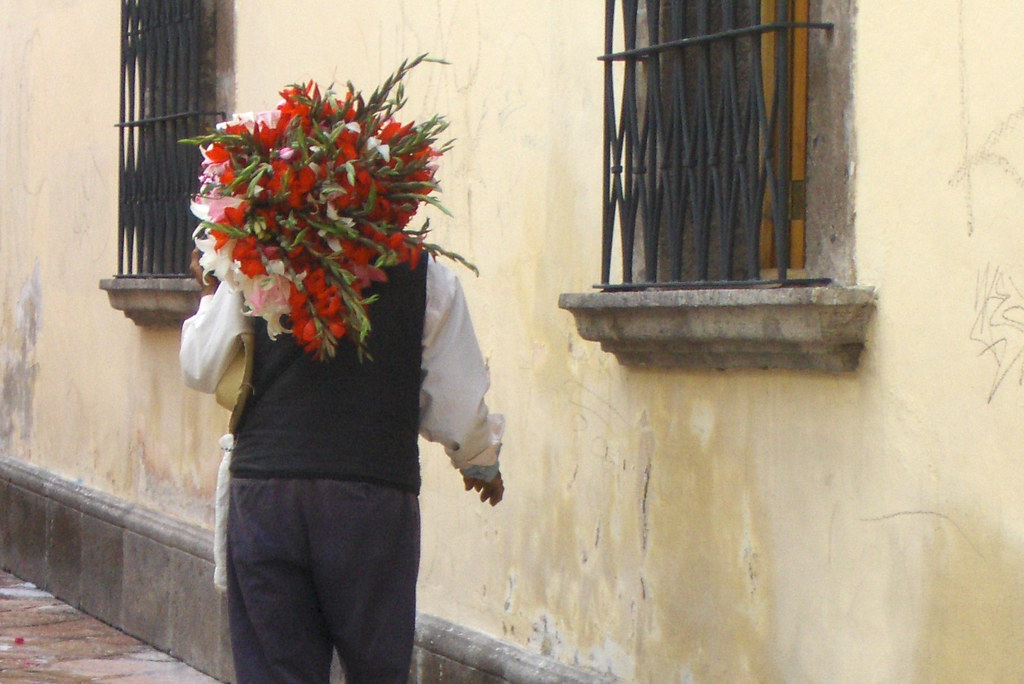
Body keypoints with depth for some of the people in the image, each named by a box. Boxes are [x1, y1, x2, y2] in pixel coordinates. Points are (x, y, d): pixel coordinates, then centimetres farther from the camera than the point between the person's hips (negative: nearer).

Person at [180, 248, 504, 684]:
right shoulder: (426, 276, 0)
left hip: (263, 488, 1)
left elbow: (201, 371, 7)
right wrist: (482, 464, 25)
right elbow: (458, 405, 3)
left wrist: (210, 293, 26)